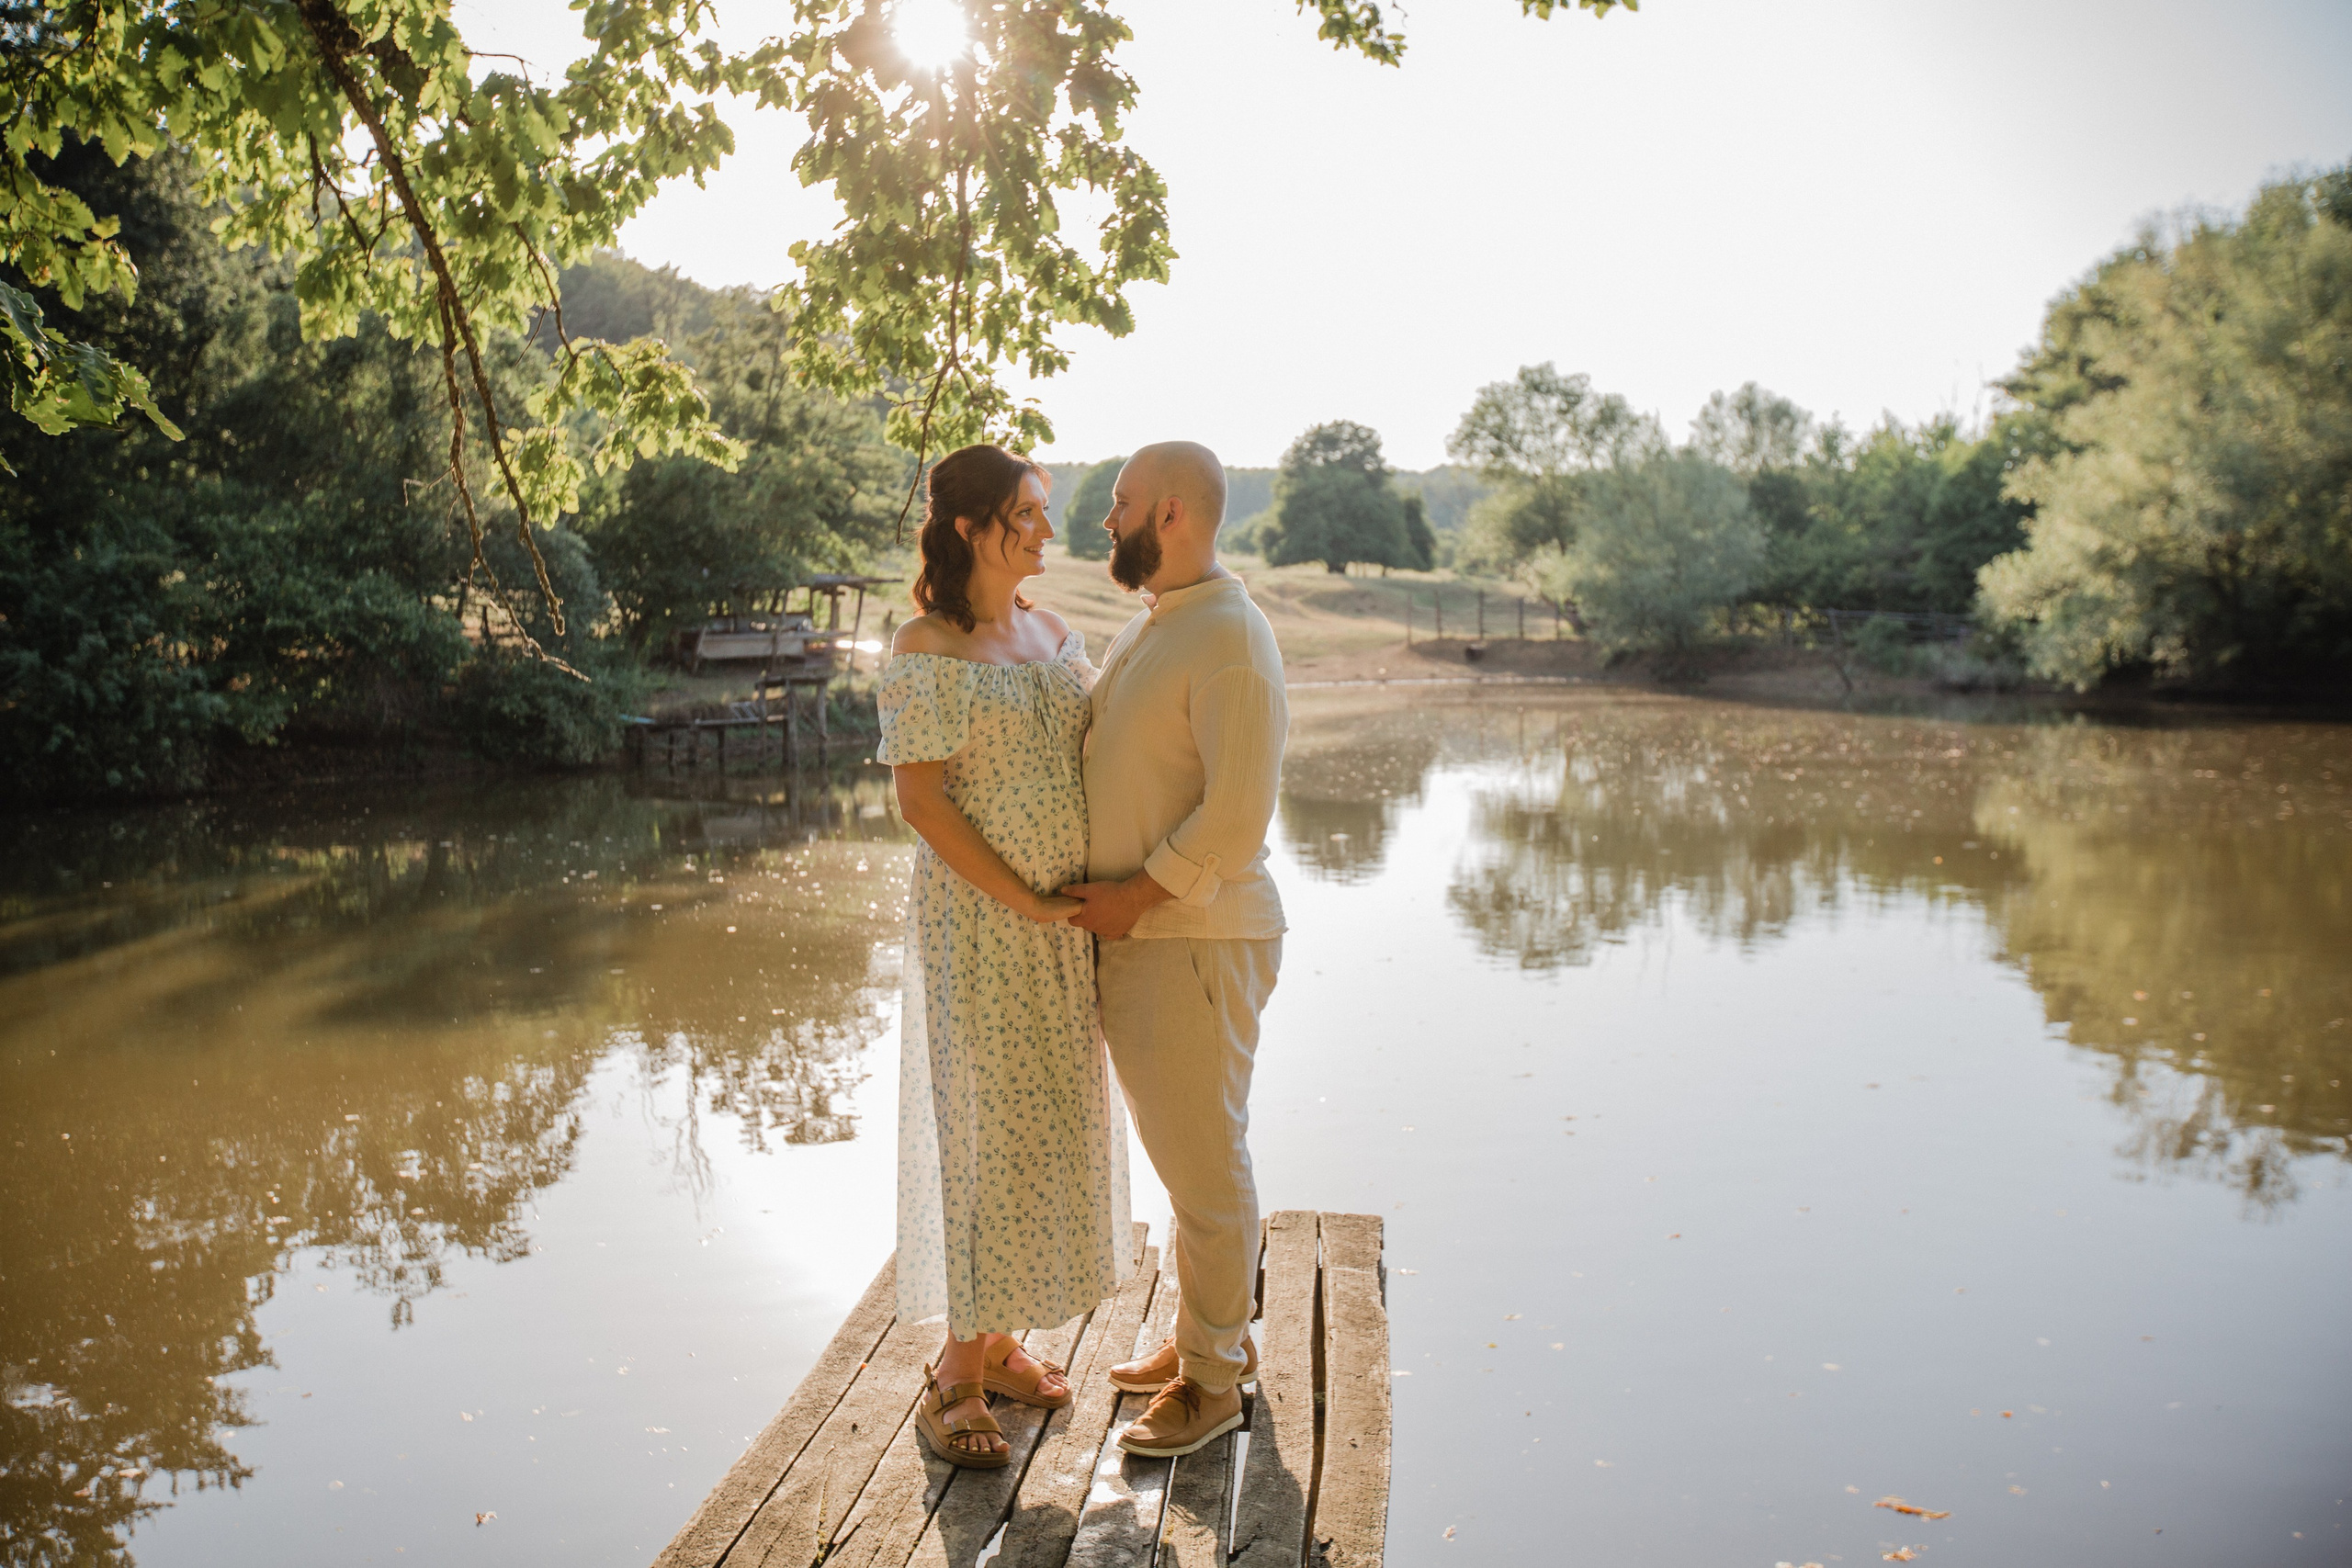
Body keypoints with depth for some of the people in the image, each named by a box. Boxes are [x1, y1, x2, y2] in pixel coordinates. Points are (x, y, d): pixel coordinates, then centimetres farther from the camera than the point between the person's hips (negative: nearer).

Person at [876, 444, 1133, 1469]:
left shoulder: (1053, 634, 9)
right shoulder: (923, 652, -12)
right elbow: (920, 799, -16)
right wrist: (1028, 903, -17)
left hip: (1069, 918, 7)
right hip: (980, 920, -7)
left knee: (1050, 1125, 13)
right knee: (990, 1129, -2)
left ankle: (998, 1343, 29)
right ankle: (957, 1378, 13)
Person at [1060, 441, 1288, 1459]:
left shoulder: (1230, 642, -17)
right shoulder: (1147, 628, 14)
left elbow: (1235, 816, -22)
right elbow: (1087, 740, 28)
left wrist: (1136, 896, -17)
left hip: (1196, 937, -9)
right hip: (1127, 933, 9)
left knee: (1204, 1164, 2)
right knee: (1178, 1151, 19)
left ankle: (1212, 1379, 17)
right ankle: (1206, 1334, 34)